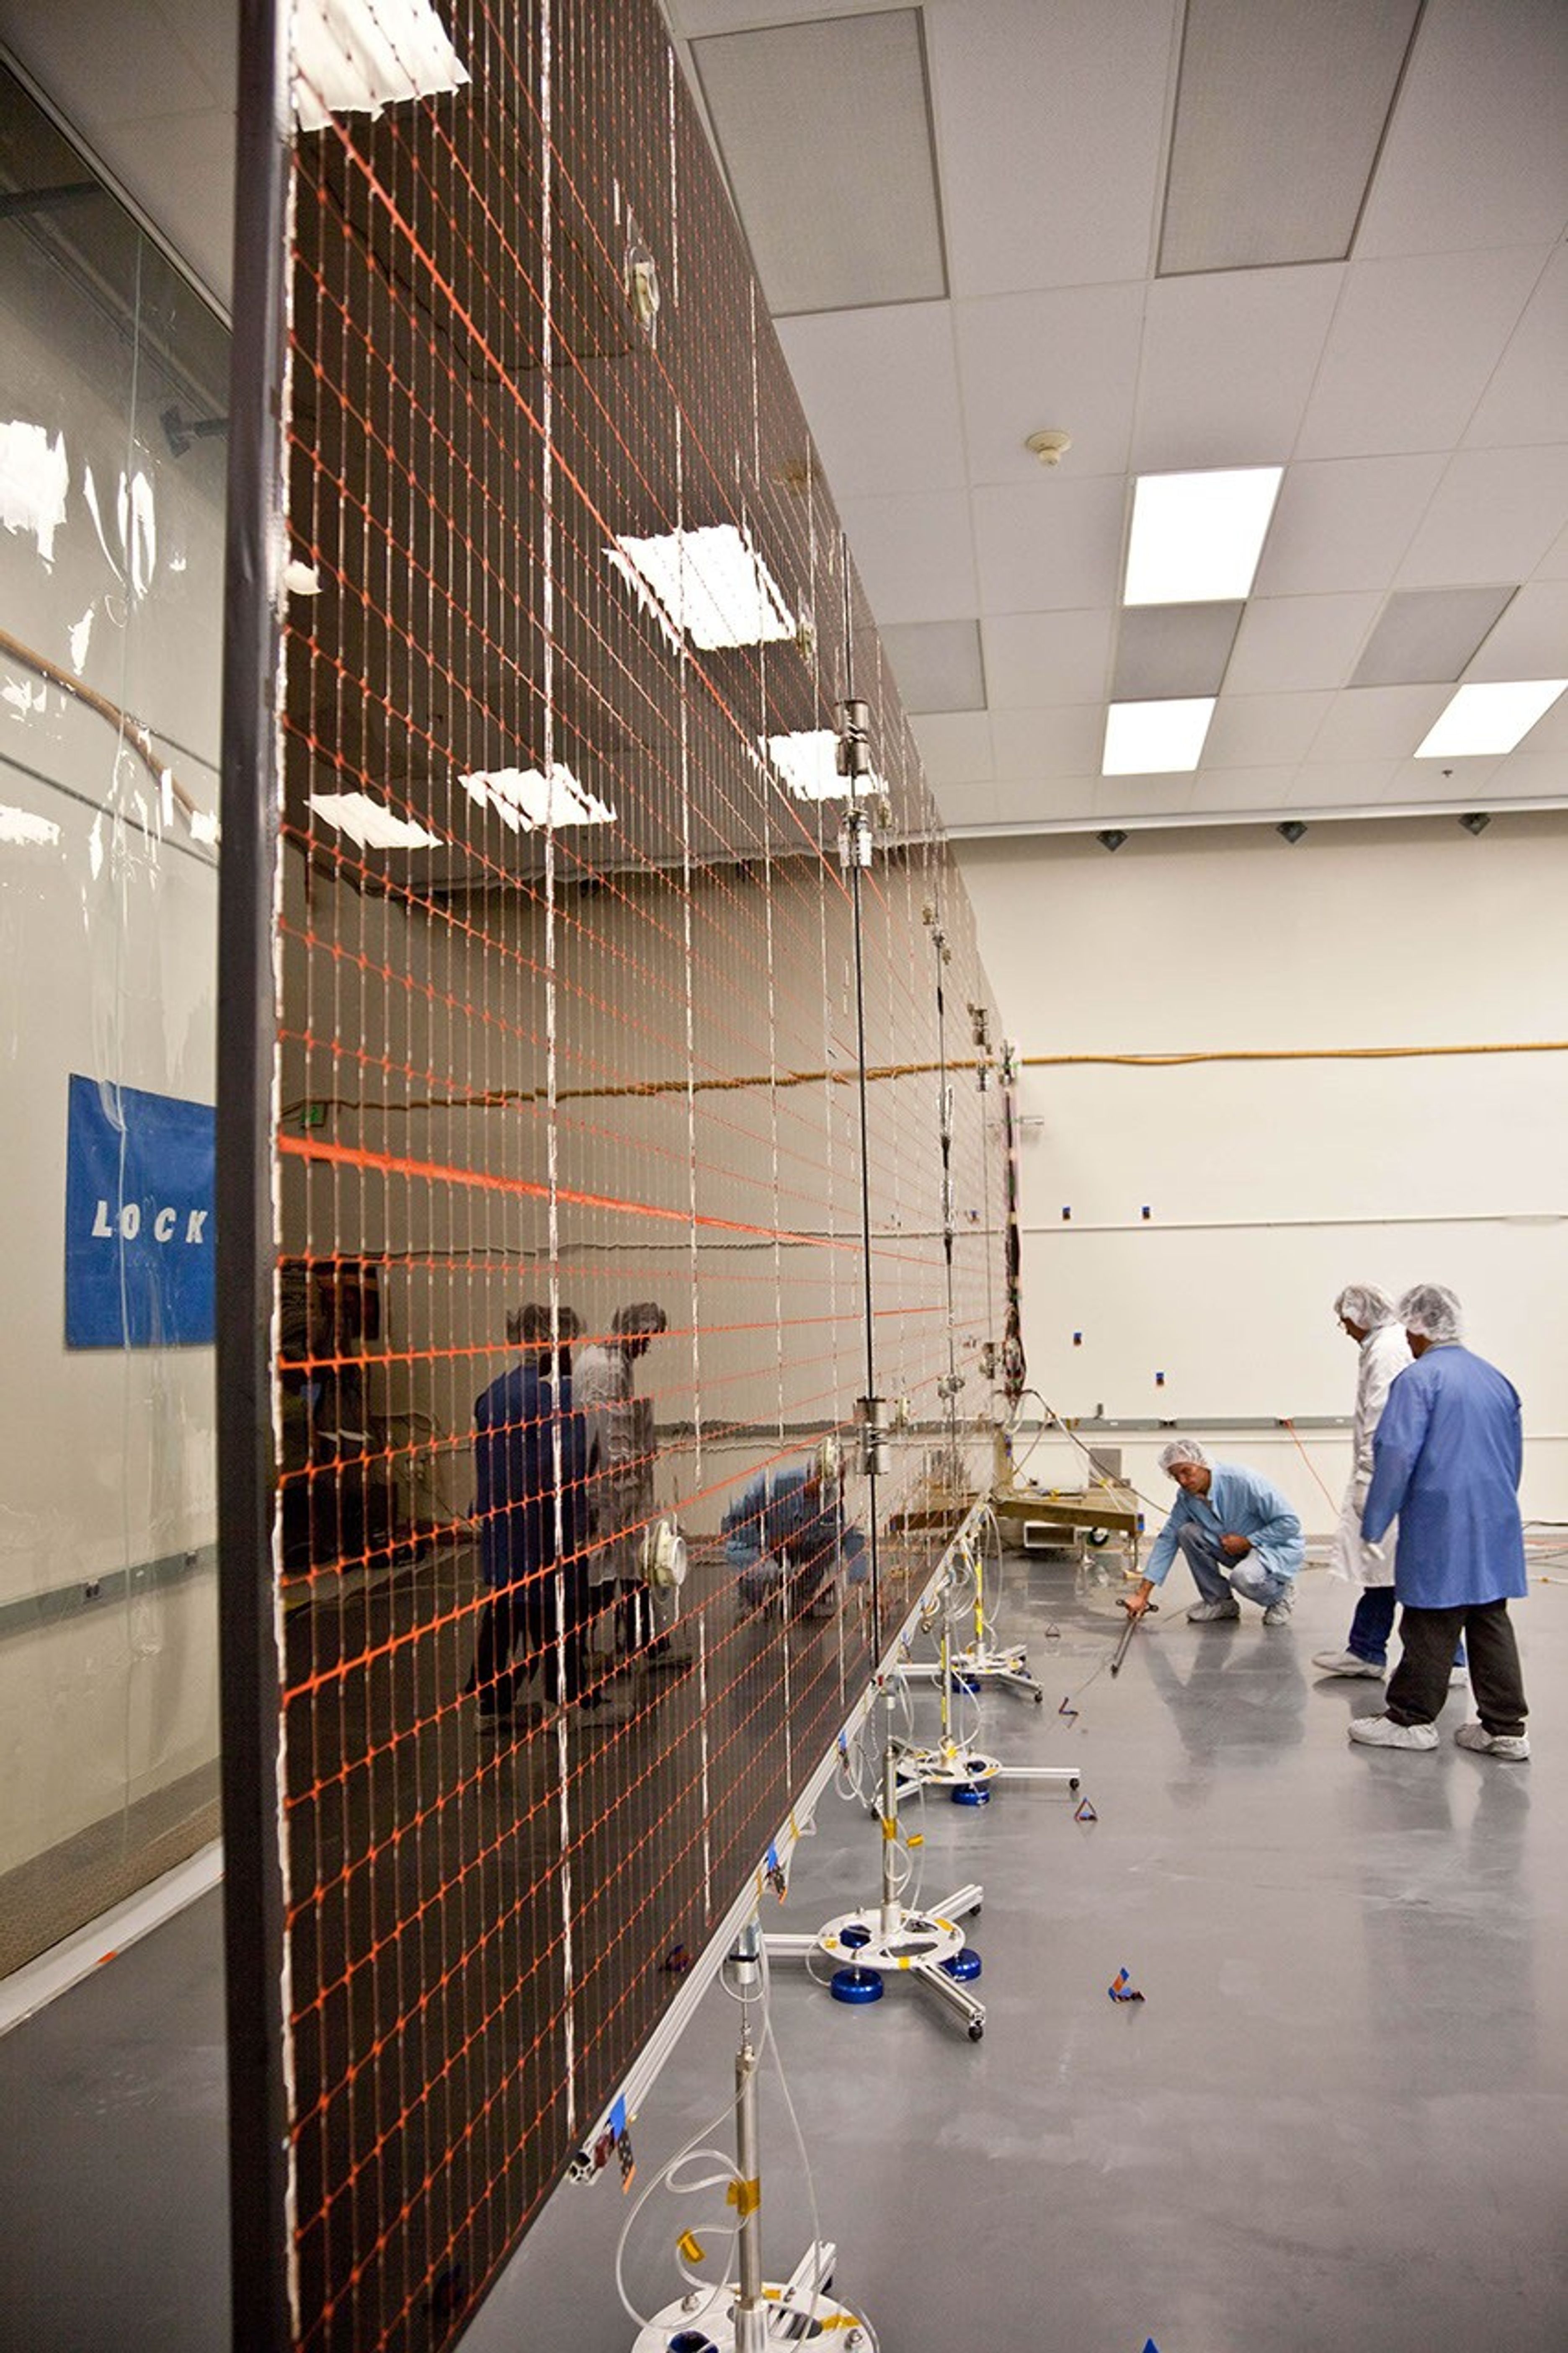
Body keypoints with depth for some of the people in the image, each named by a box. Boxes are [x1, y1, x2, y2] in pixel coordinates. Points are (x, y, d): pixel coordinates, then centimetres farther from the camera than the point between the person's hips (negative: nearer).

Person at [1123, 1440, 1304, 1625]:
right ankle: (1219, 1601, 2)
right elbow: (1167, 1540, -4)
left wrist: (1247, 1541, -24)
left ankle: (1281, 1594, 0)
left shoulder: (1244, 1481, -28)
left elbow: (1290, 1524, -24)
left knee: (1244, 1578, -36)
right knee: (1187, 1532, -14)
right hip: (1240, 1550, 6)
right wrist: (1142, 1594, -8)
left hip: (1280, 1548, -6)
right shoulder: (1187, 1497, -7)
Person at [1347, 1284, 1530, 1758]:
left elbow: (1396, 1456, -17)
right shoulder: (1497, 1379, 12)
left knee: (1431, 1627, 2)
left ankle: (1411, 1719, 12)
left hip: (1440, 1529, -7)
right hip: (1497, 1528, 7)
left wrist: (1374, 1523, -9)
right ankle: (1506, 1728, 15)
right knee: (1491, 1622, 11)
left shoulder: (1419, 1379, -12)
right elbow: (1515, 1456, 20)